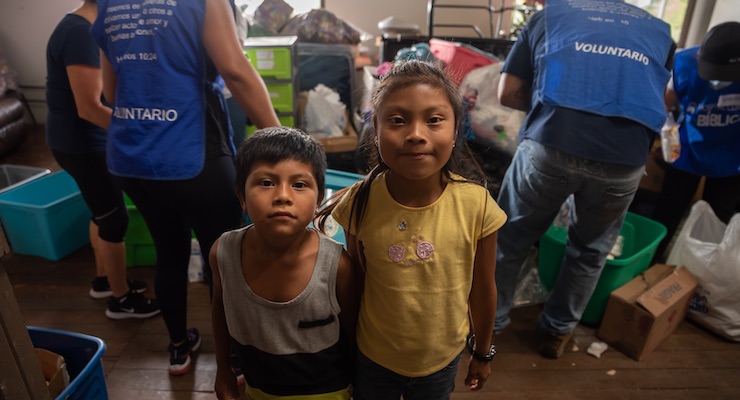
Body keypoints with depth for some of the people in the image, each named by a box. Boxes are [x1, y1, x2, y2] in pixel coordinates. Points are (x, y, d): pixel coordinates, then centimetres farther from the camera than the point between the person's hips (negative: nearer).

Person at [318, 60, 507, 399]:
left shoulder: (476, 205, -23)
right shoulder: (360, 203, -22)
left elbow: (482, 290, -9)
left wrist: (483, 354, 6)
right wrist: (348, 351, 6)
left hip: (443, 358, 0)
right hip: (373, 356, 0)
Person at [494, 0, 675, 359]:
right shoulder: (659, 31, 27)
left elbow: (508, 94, 14)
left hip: (550, 146, -2)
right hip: (624, 159, 2)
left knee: (512, 236, 19)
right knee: (591, 250, 24)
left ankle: (489, 320, 35)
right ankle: (557, 330, 41)